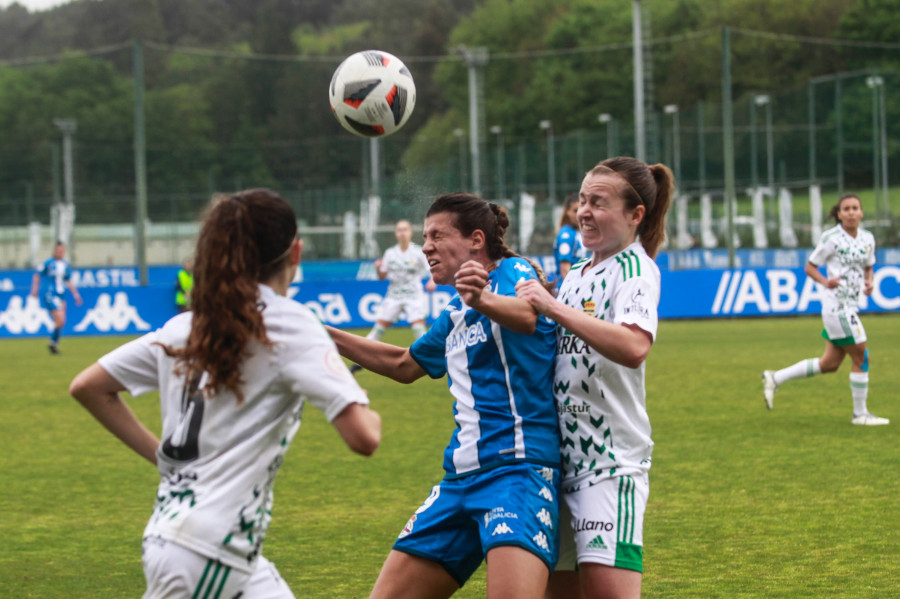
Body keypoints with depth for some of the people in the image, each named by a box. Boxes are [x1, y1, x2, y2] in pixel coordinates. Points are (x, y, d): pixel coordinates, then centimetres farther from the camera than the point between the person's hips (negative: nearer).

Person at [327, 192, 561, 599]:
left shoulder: (515, 273, -5)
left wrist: (483, 301, -52)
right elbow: (405, 365, 36)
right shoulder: (455, 314, 19)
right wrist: (326, 336, 32)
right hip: (461, 476, 8)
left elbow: (526, 316, -30)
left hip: (518, 467, -8)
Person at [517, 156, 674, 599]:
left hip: (611, 455, -8)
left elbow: (634, 347, -28)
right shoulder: (575, 276, 17)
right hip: (564, 452, 8)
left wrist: (555, 308, -26)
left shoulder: (636, 268, -8)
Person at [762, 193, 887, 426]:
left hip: (850, 306, 8)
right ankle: (860, 413, 10)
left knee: (830, 363, 12)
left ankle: (775, 378, 21)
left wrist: (868, 282, 0)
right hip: (837, 304, -8)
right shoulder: (831, 238, -10)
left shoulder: (867, 239, 8)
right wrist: (825, 282, -22)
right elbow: (810, 267, -4)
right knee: (861, 358, -4)